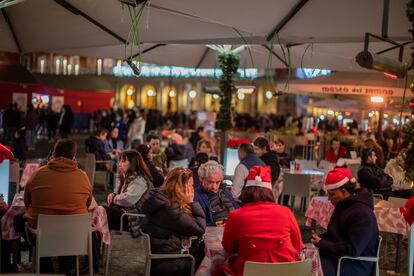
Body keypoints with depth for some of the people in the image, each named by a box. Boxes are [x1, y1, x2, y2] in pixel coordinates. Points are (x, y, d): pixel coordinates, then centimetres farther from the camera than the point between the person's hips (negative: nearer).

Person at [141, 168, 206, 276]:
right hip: (167, 263, -10)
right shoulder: (169, 208, -23)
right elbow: (199, 229, -17)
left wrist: (189, 203, 0)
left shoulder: (163, 200, 7)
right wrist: (192, 202, -12)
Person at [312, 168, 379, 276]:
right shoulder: (343, 206, 12)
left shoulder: (362, 214, -18)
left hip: (355, 267, -10)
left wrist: (321, 244, -19)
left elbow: (352, 251, -24)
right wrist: (320, 238, 3)